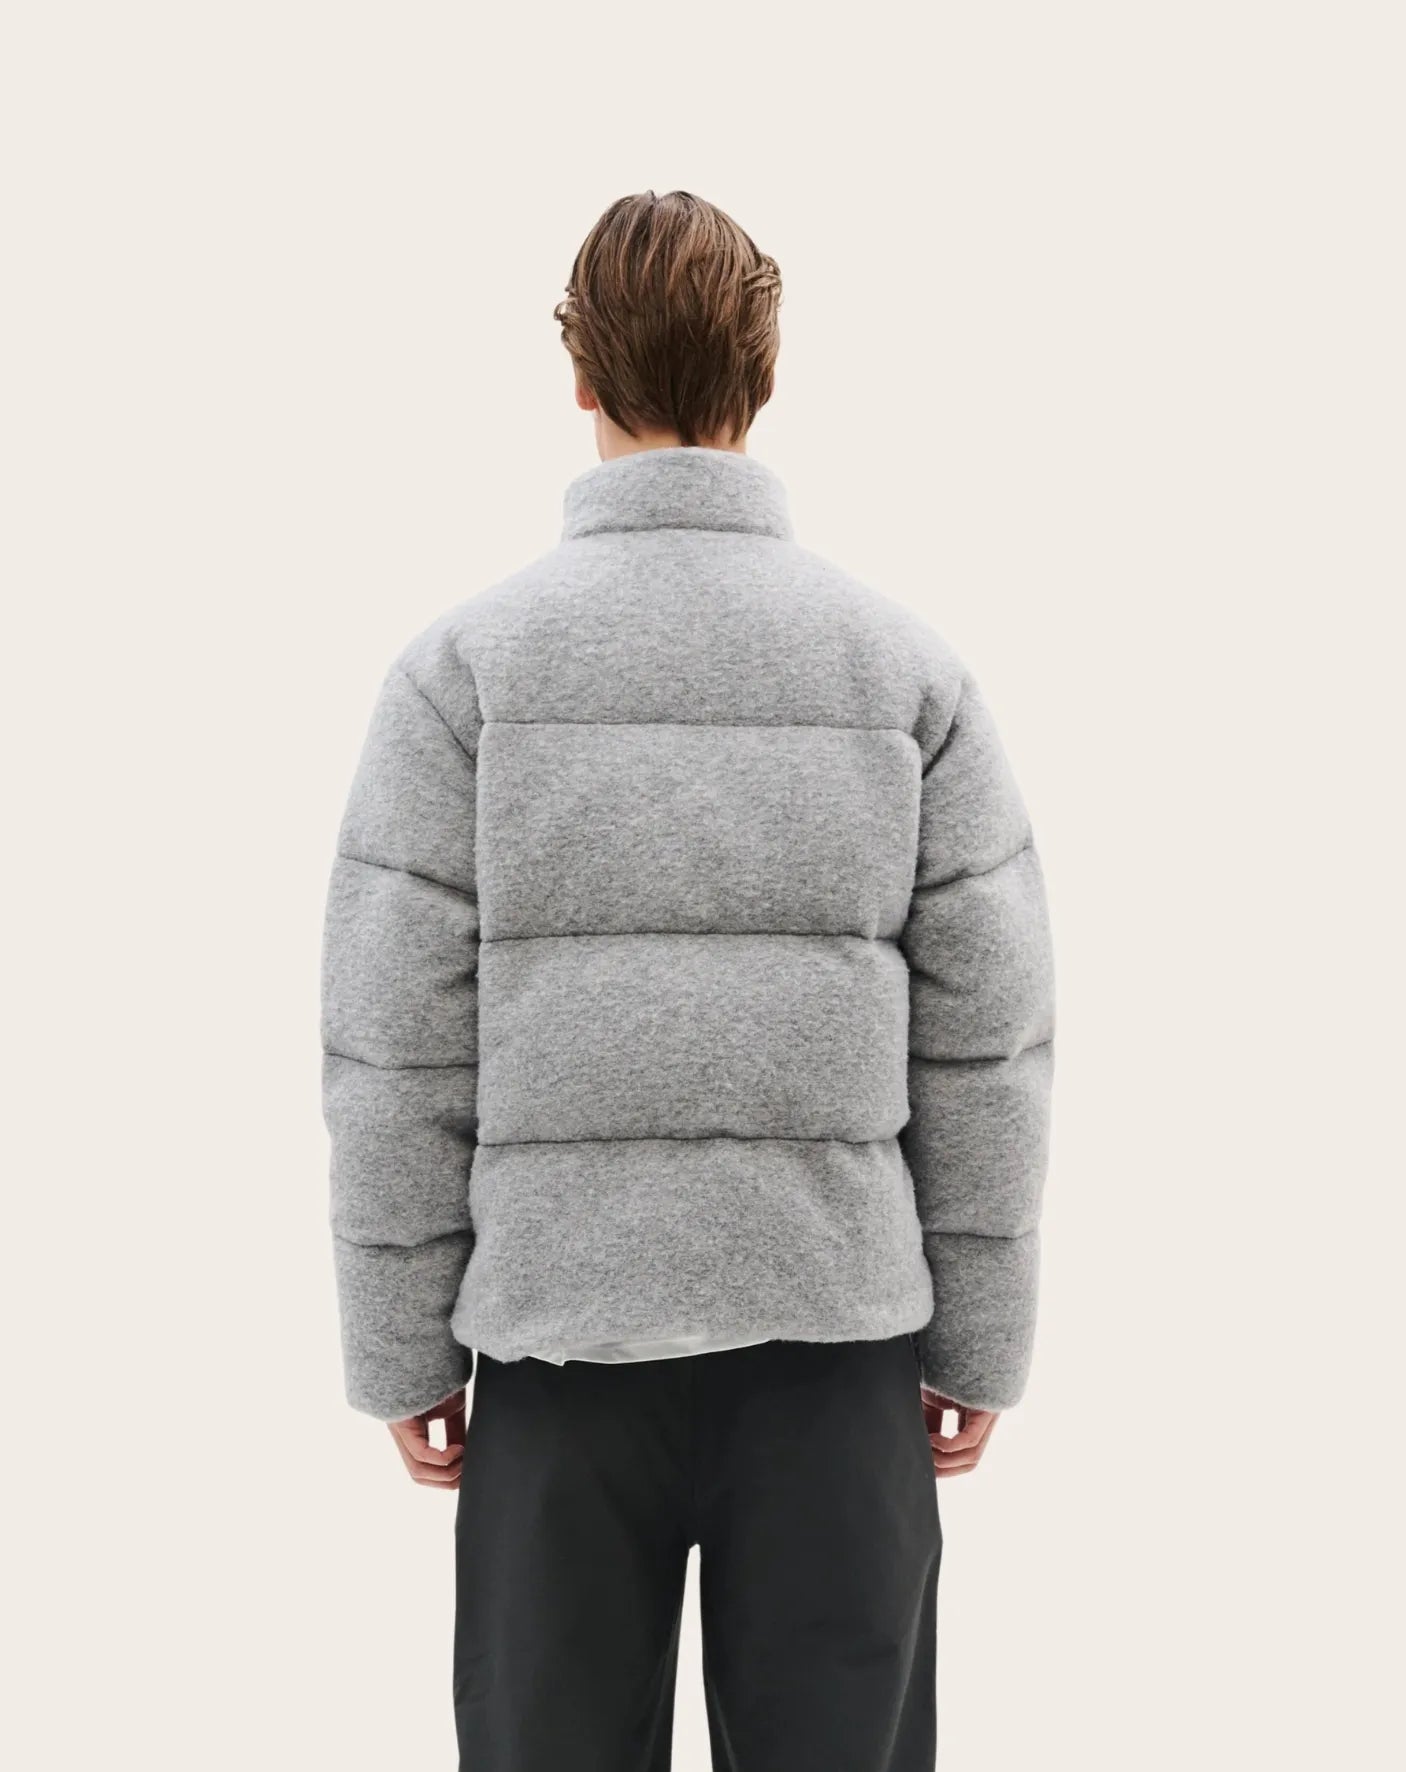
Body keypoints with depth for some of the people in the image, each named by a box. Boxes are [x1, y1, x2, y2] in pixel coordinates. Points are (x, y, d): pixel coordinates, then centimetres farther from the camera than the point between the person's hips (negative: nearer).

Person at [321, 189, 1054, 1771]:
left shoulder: (465, 662, -6)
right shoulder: (907, 664, -2)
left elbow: (400, 1048, -6)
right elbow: (986, 1040, -2)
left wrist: (400, 1354, 4)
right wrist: (979, 1342, 8)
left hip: (562, 1327, 0)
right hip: (835, 1330, 1)